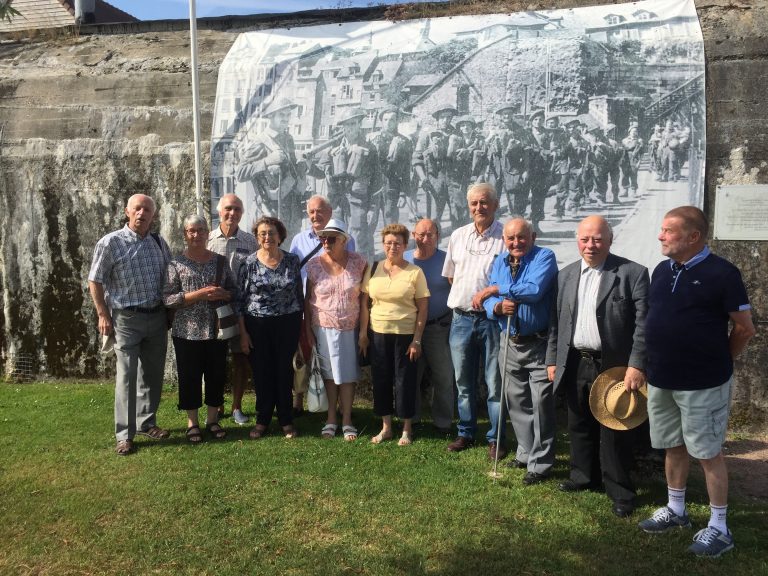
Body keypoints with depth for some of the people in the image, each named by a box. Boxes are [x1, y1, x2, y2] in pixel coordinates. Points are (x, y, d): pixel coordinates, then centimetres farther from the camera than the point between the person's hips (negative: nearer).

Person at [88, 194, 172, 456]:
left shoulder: (159, 242, 6)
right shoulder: (110, 242, -8)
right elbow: (95, 281, -6)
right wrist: (103, 315, -9)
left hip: (157, 316, 5)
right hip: (127, 318, -5)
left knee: (152, 374, 12)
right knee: (127, 377, -3)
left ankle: (146, 423, 27)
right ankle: (125, 435, 6)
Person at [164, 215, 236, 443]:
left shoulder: (221, 261, 6)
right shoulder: (176, 263, -3)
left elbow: (234, 290, 11)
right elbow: (168, 298, -10)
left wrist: (222, 294, -12)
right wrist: (200, 294, -20)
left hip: (216, 330, 3)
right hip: (187, 332, -2)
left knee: (216, 374, 9)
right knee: (190, 376, 6)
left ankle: (212, 419, 25)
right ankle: (192, 422, 21)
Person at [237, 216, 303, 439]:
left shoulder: (292, 260, 0)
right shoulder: (249, 263, -3)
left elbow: (299, 294, 6)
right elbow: (240, 299, -1)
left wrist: (300, 326, 6)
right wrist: (243, 333, -4)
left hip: (287, 324, 1)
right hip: (258, 325, 0)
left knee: (284, 371, 7)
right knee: (261, 373, 7)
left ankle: (286, 420, 21)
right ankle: (262, 420, 22)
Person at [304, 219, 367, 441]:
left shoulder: (358, 262, -4)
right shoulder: (314, 265, -2)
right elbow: (308, 299, 3)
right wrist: (307, 329, 1)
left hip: (350, 328, -1)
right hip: (323, 328, 1)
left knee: (348, 374, 5)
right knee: (329, 374, 9)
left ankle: (346, 421, 18)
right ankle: (331, 420, 22)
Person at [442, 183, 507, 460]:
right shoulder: (458, 236, 9)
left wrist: (486, 292, -16)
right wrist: (463, 296, 7)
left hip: (492, 318, -4)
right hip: (461, 319, 5)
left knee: (495, 382, 4)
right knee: (463, 381, 13)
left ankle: (496, 439, 17)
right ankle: (466, 433, 28)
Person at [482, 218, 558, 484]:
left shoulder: (544, 257, -12)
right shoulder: (499, 263, 7)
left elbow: (534, 290, -28)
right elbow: (489, 301, 4)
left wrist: (499, 289, -17)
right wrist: (498, 306, -20)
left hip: (539, 344, -6)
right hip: (510, 343, 6)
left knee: (541, 405, -2)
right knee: (517, 402, 16)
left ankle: (540, 464, 10)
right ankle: (526, 453, 33)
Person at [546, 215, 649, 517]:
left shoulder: (633, 273, -7)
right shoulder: (566, 275, 9)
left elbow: (643, 323, -11)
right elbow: (557, 321, 13)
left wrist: (637, 365, -16)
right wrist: (552, 359, 10)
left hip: (614, 366, -5)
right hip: (575, 365, 5)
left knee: (614, 432, 3)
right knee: (580, 426, 17)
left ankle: (621, 492, 18)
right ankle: (584, 477, 34)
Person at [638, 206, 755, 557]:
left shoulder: (721, 273, -13)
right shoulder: (662, 270, 6)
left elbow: (745, 328, -7)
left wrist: (716, 362, 3)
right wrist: (657, 364, 11)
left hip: (703, 384, -6)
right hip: (661, 380, 6)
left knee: (708, 453, 5)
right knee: (674, 447, 18)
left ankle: (718, 528, 19)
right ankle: (675, 511, 34)